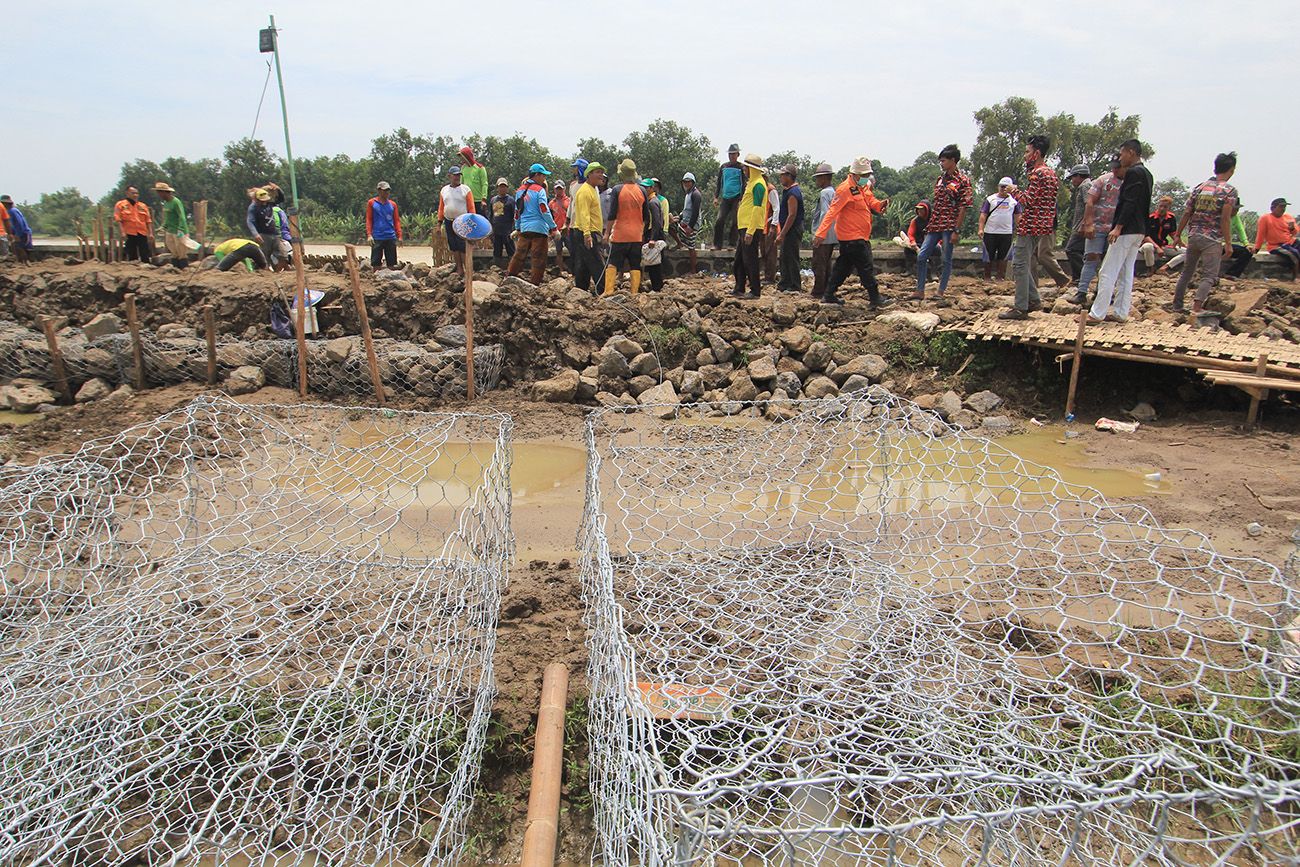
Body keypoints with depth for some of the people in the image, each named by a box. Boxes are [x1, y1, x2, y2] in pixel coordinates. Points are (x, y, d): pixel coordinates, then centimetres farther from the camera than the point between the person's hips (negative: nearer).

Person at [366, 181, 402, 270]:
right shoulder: (371, 203, 6)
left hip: (391, 237, 2)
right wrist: (369, 234, -6)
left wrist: (399, 236, 3)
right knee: (375, 263, -1)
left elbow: (397, 221, 13)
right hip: (377, 238, -2)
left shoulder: (393, 204, 12)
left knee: (392, 264, 1)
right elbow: (368, 220, 5)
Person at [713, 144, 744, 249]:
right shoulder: (723, 166, 13)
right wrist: (716, 197, 10)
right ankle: (717, 244, 1)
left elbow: (744, 185, -3)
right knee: (720, 220, -4)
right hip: (725, 198, 4)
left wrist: (741, 200, -11)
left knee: (734, 222, -3)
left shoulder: (741, 167, -1)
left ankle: (731, 244, 6)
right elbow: (719, 182, 19)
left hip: (736, 197, -4)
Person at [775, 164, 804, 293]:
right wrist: (780, 231, 22)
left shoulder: (793, 193, -17)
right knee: (784, 257, 14)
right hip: (788, 230, 10)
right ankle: (784, 284, 21)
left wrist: (782, 234, -24)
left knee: (791, 258, -5)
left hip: (792, 230, -10)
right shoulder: (788, 191, 16)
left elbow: (792, 215, -23)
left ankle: (795, 286, 0)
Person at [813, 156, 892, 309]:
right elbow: (832, 211, -21)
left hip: (861, 235, 10)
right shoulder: (845, 189, -16)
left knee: (843, 266, 13)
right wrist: (821, 233, -28)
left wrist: (880, 204, -6)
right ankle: (876, 299, 0)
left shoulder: (864, 187, 13)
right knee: (866, 267, -6)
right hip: (852, 237, -10)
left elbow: (870, 201, 20)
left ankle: (829, 296, 20)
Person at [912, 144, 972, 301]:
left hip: (949, 226, -7)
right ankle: (920, 291, 6)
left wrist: (956, 230, -15)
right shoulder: (940, 178, 14)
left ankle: (940, 291, 9)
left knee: (947, 260, 1)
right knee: (921, 256, 1)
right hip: (935, 224, 7)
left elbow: (963, 207, -10)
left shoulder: (963, 180, -6)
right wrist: (930, 223, 14)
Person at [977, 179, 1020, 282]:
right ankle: (987, 277, 14)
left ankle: (1000, 277, 11)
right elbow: (983, 214, 2)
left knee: (1002, 257, 4)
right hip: (990, 232, -1)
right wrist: (981, 228, -8)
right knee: (989, 256, 3)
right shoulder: (990, 199, 6)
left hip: (1007, 233, 1)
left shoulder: (1014, 200, 11)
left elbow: (1017, 216, 13)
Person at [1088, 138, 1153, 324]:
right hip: (1139, 231, 10)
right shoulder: (1147, 174, 19)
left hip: (1127, 230, -10)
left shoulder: (1133, 173, -11)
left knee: (1108, 273, -9)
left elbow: (1130, 202, -21)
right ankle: (1120, 313, 13)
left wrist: (1118, 227, -25)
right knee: (1126, 273, 11)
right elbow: (1143, 204, 20)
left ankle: (1097, 314, -10)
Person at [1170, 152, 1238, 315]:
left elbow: (1187, 213, 4)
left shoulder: (1199, 187, 6)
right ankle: (1197, 306, -11)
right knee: (1209, 275, 1)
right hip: (1213, 239, -4)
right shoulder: (1229, 190, -7)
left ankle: (1177, 304, 19)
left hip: (1193, 236, 4)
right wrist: (1228, 243, -10)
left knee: (1187, 271, 16)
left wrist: (1178, 234, 12)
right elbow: (1225, 218, -13)